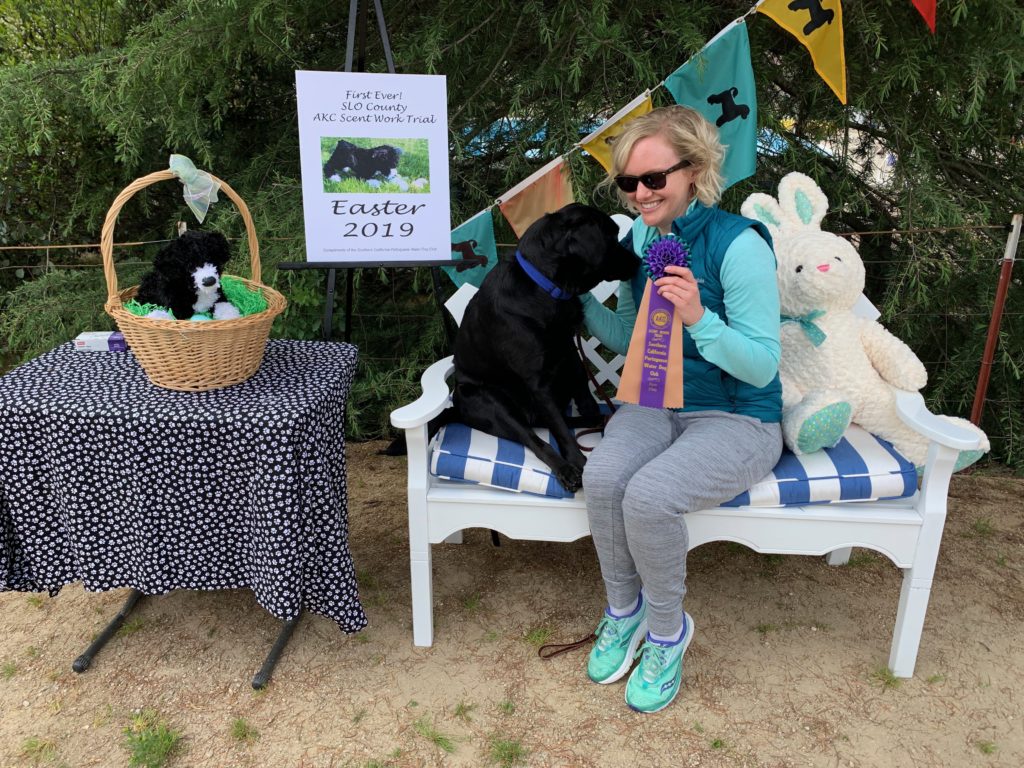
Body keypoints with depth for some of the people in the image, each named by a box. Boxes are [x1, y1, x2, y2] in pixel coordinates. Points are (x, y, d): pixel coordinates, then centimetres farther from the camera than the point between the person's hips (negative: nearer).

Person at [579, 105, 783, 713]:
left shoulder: (738, 244, -17)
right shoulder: (638, 237, 4)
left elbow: (762, 366, -17)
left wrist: (698, 317, -31)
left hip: (738, 418, -5)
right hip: (656, 403, 5)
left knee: (649, 495, -30)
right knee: (602, 476, -25)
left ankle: (668, 629, 1)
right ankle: (624, 607, 4)